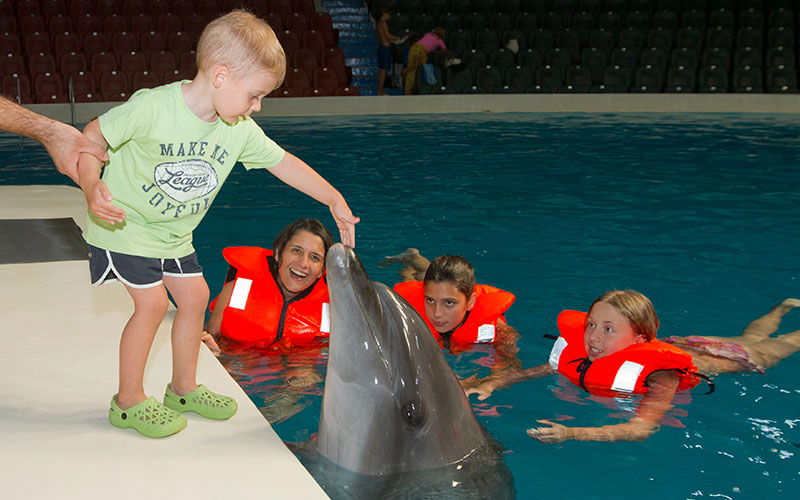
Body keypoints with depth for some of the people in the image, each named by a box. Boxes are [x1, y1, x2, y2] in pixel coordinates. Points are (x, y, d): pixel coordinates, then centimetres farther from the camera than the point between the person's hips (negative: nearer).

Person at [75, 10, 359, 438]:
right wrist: (92, 192, -35)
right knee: (152, 302, -12)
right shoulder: (152, 107, -28)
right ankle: (129, 402, 6)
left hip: (173, 234, 7)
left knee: (195, 296, 9)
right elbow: (94, 136, -19)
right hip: (125, 224, -7)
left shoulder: (241, 130, -10)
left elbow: (283, 163, 0)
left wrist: (335, 200, 0)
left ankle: (183, 388, 28)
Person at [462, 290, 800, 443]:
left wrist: (572, 434, -74)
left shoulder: (659, 375, -49)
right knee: (751, 337, 33)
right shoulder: (580, 355, -33)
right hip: (679, 343, 5)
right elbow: (537, 370, -26)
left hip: (708, 358, -5)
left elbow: (643, 427, -62)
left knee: (763, 347, 26)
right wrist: (493, 383, -45)